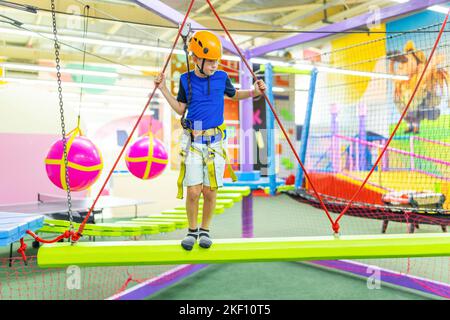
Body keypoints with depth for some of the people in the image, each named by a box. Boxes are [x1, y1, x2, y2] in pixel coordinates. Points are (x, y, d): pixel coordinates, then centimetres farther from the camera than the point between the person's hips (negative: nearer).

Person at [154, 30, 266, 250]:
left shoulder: (221, 78, 0)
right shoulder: (186, 80, 1)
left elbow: (234, 95, 19)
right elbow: (180, 110, 9)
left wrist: (253, 92, 2)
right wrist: (163, 89, 1)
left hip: (215, 141, 0)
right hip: (193, 141, 0)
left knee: (210, 191, 3)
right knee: (193, 191, -4)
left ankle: (205, 230, 24)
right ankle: (192, 230, 19)